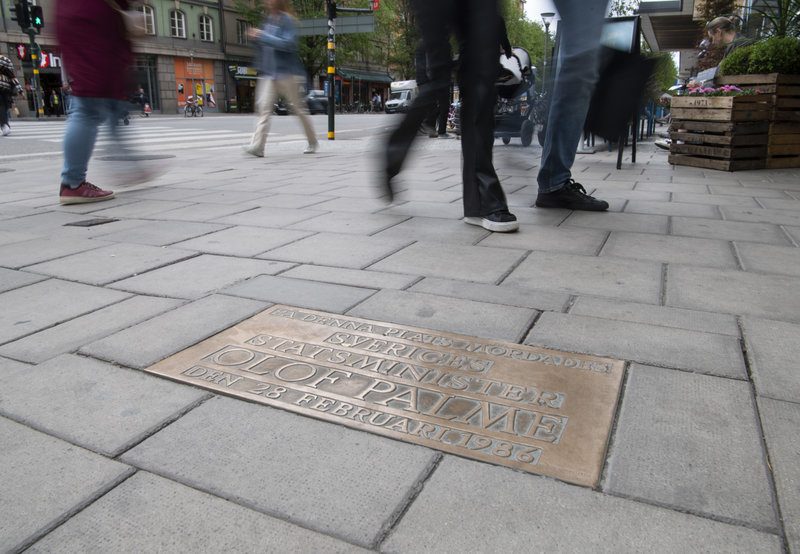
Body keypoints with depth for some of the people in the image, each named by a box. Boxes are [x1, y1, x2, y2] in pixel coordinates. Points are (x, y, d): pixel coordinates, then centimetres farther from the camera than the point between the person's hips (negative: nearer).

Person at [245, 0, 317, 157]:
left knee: (298, 107, 4)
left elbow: (288, 44, -20)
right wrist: (257, 36, 8)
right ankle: (257, 146, -15)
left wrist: (262, 36, -21)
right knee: (263, 106, -8)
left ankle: (312, 142, 21)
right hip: (268, 73, 6)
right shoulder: (269, 19, 15)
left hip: (285, 72, -6)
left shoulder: (287, 20, -7)